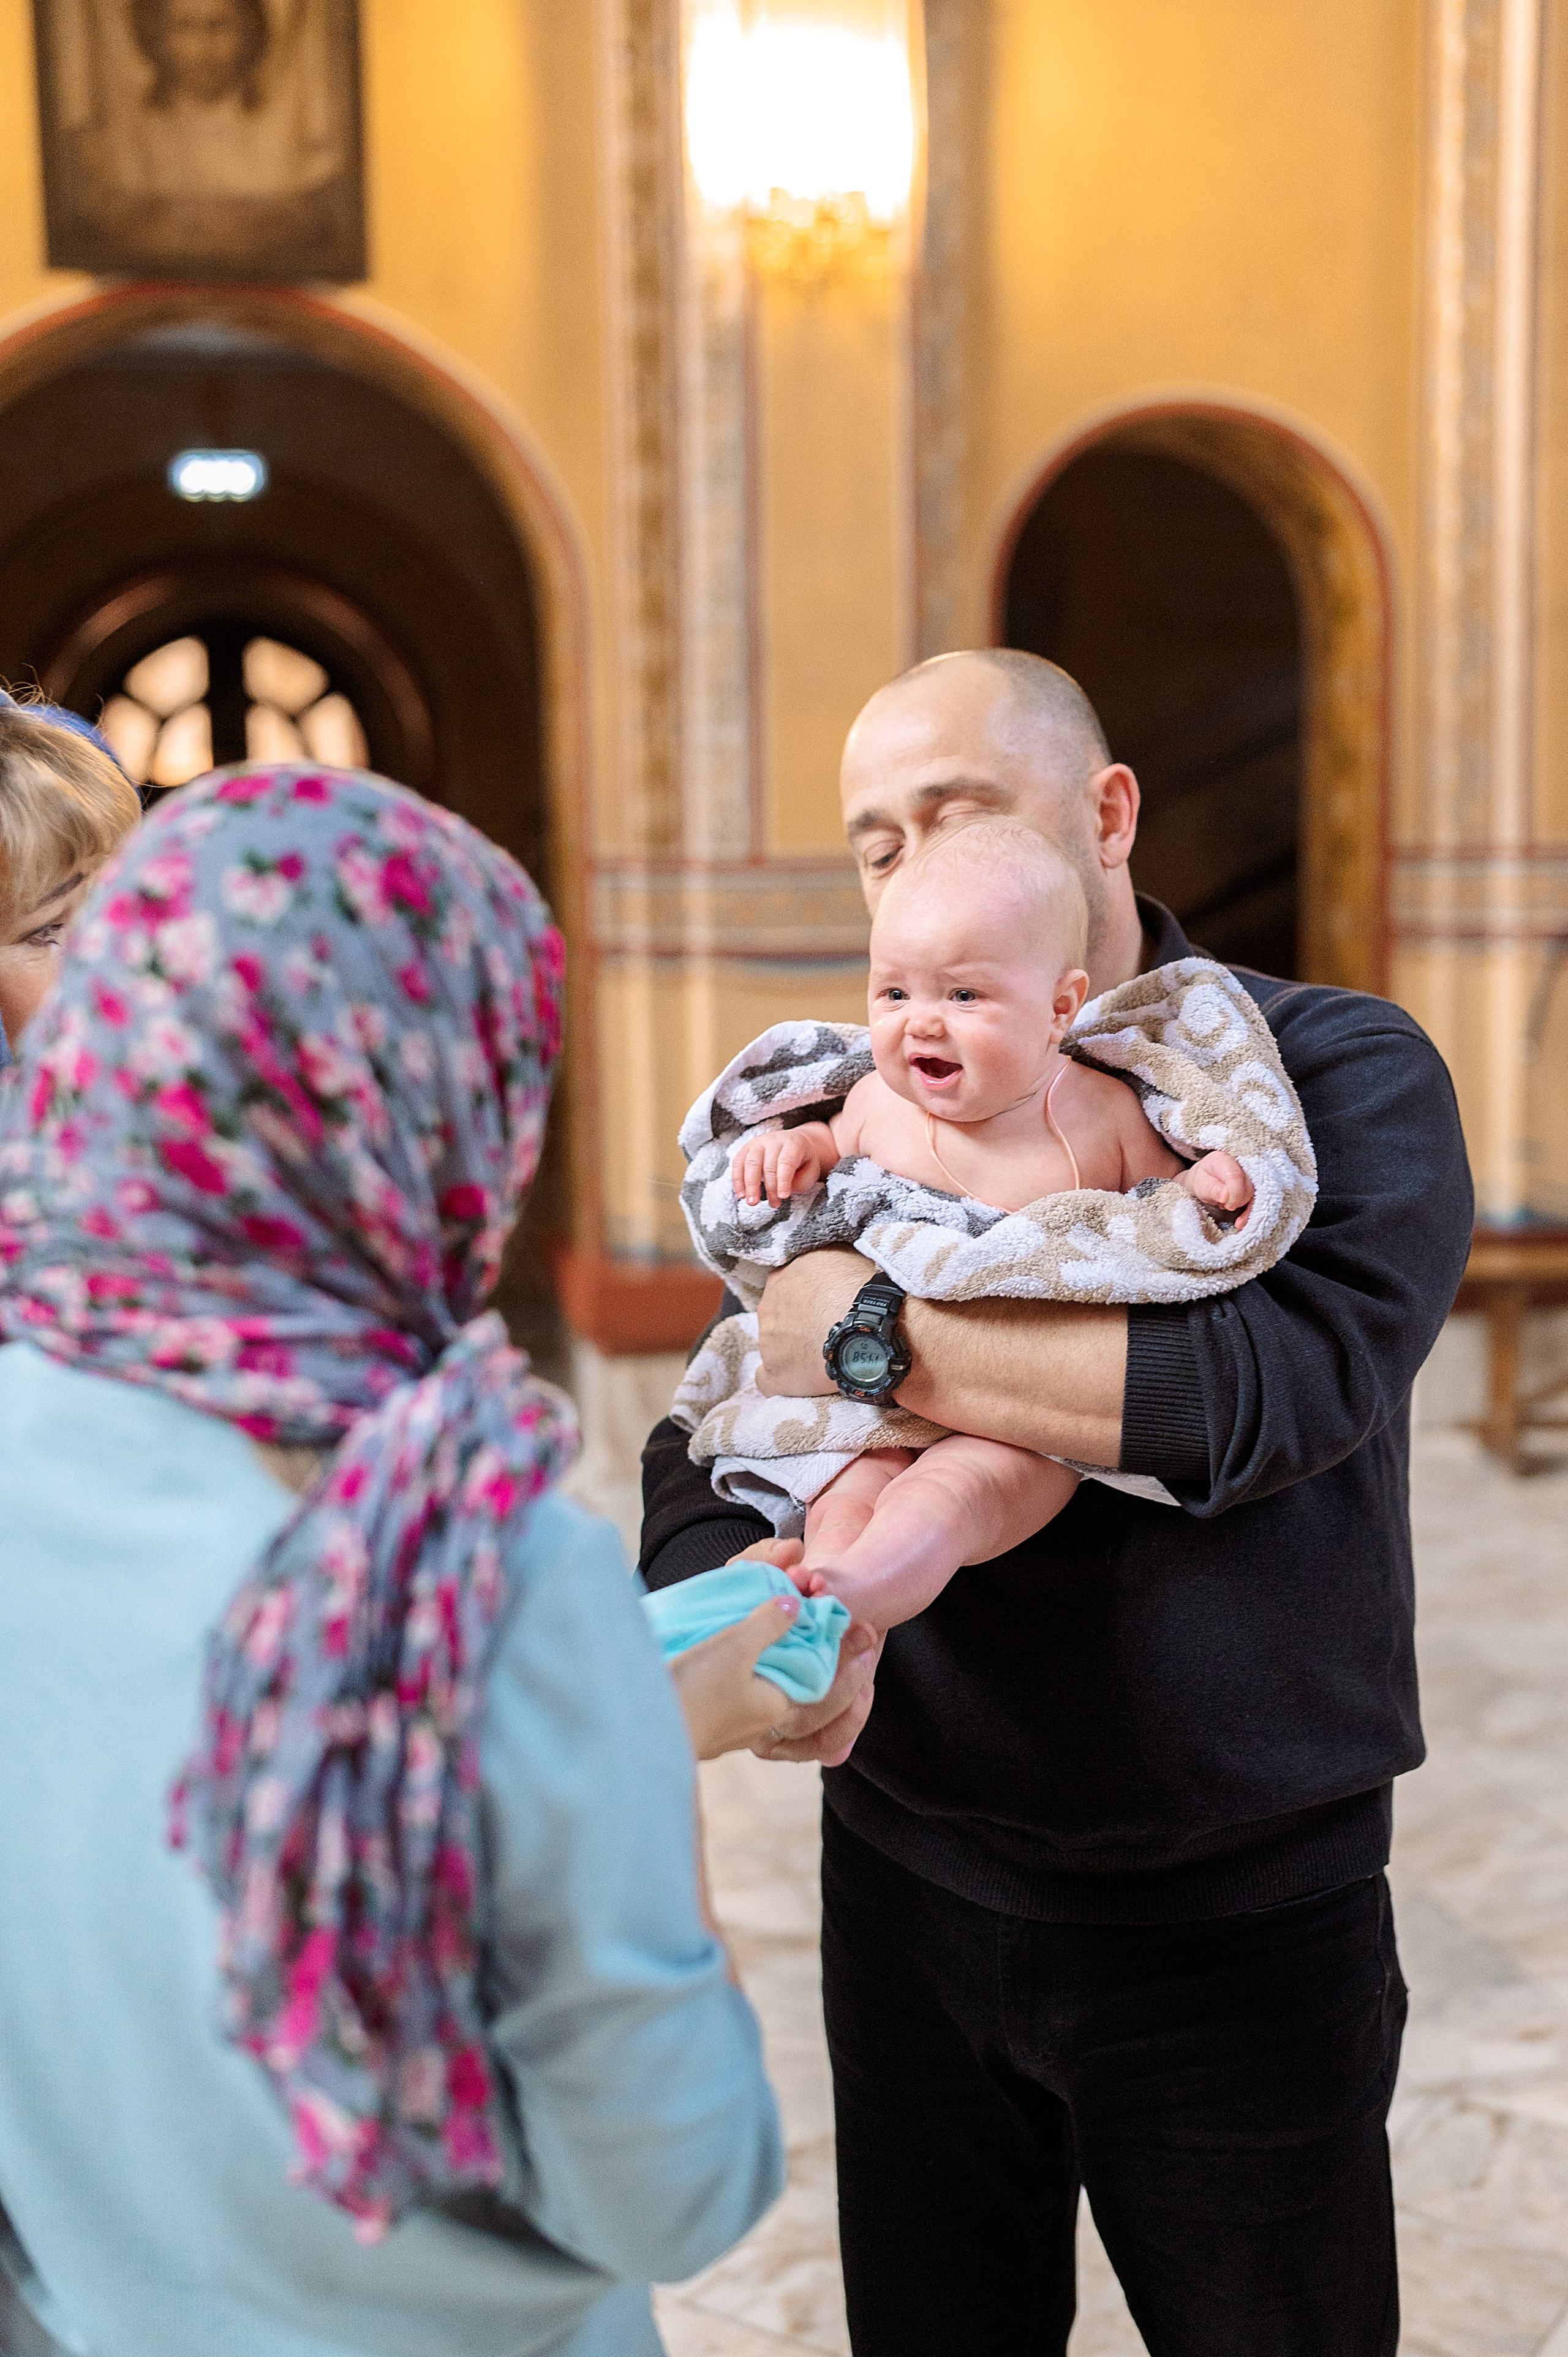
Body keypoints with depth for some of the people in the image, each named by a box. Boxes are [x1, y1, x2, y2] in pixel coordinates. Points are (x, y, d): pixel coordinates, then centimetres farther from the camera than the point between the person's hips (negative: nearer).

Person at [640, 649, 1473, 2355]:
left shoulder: (1342, 1075, -10)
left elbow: (1284, 1383, -30)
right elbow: (707, 1443, -2)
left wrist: (885, 1335, -27)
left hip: (1241, 1913, -3)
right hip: (909, 1884, 3)